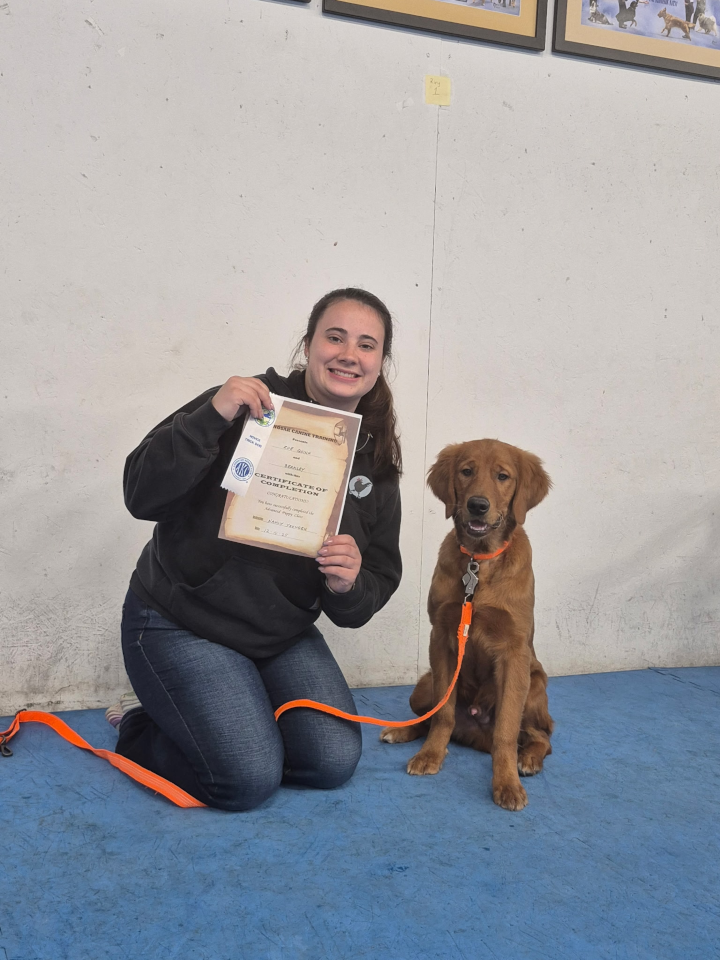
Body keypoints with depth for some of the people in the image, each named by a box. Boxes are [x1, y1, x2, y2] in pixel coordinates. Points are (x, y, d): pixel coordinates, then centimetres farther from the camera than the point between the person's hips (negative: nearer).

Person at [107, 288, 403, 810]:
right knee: (249, 778, -16)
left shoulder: (376, 465, 2)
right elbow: (142, 496, -20)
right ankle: (141, 726, 13)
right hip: (181, 624, -5)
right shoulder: (246, 407, -13)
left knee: (333, 763, -7)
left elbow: (377, 587, 3)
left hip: (285, 635, 6)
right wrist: (211, 417, -32)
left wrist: (348, 586, -21)